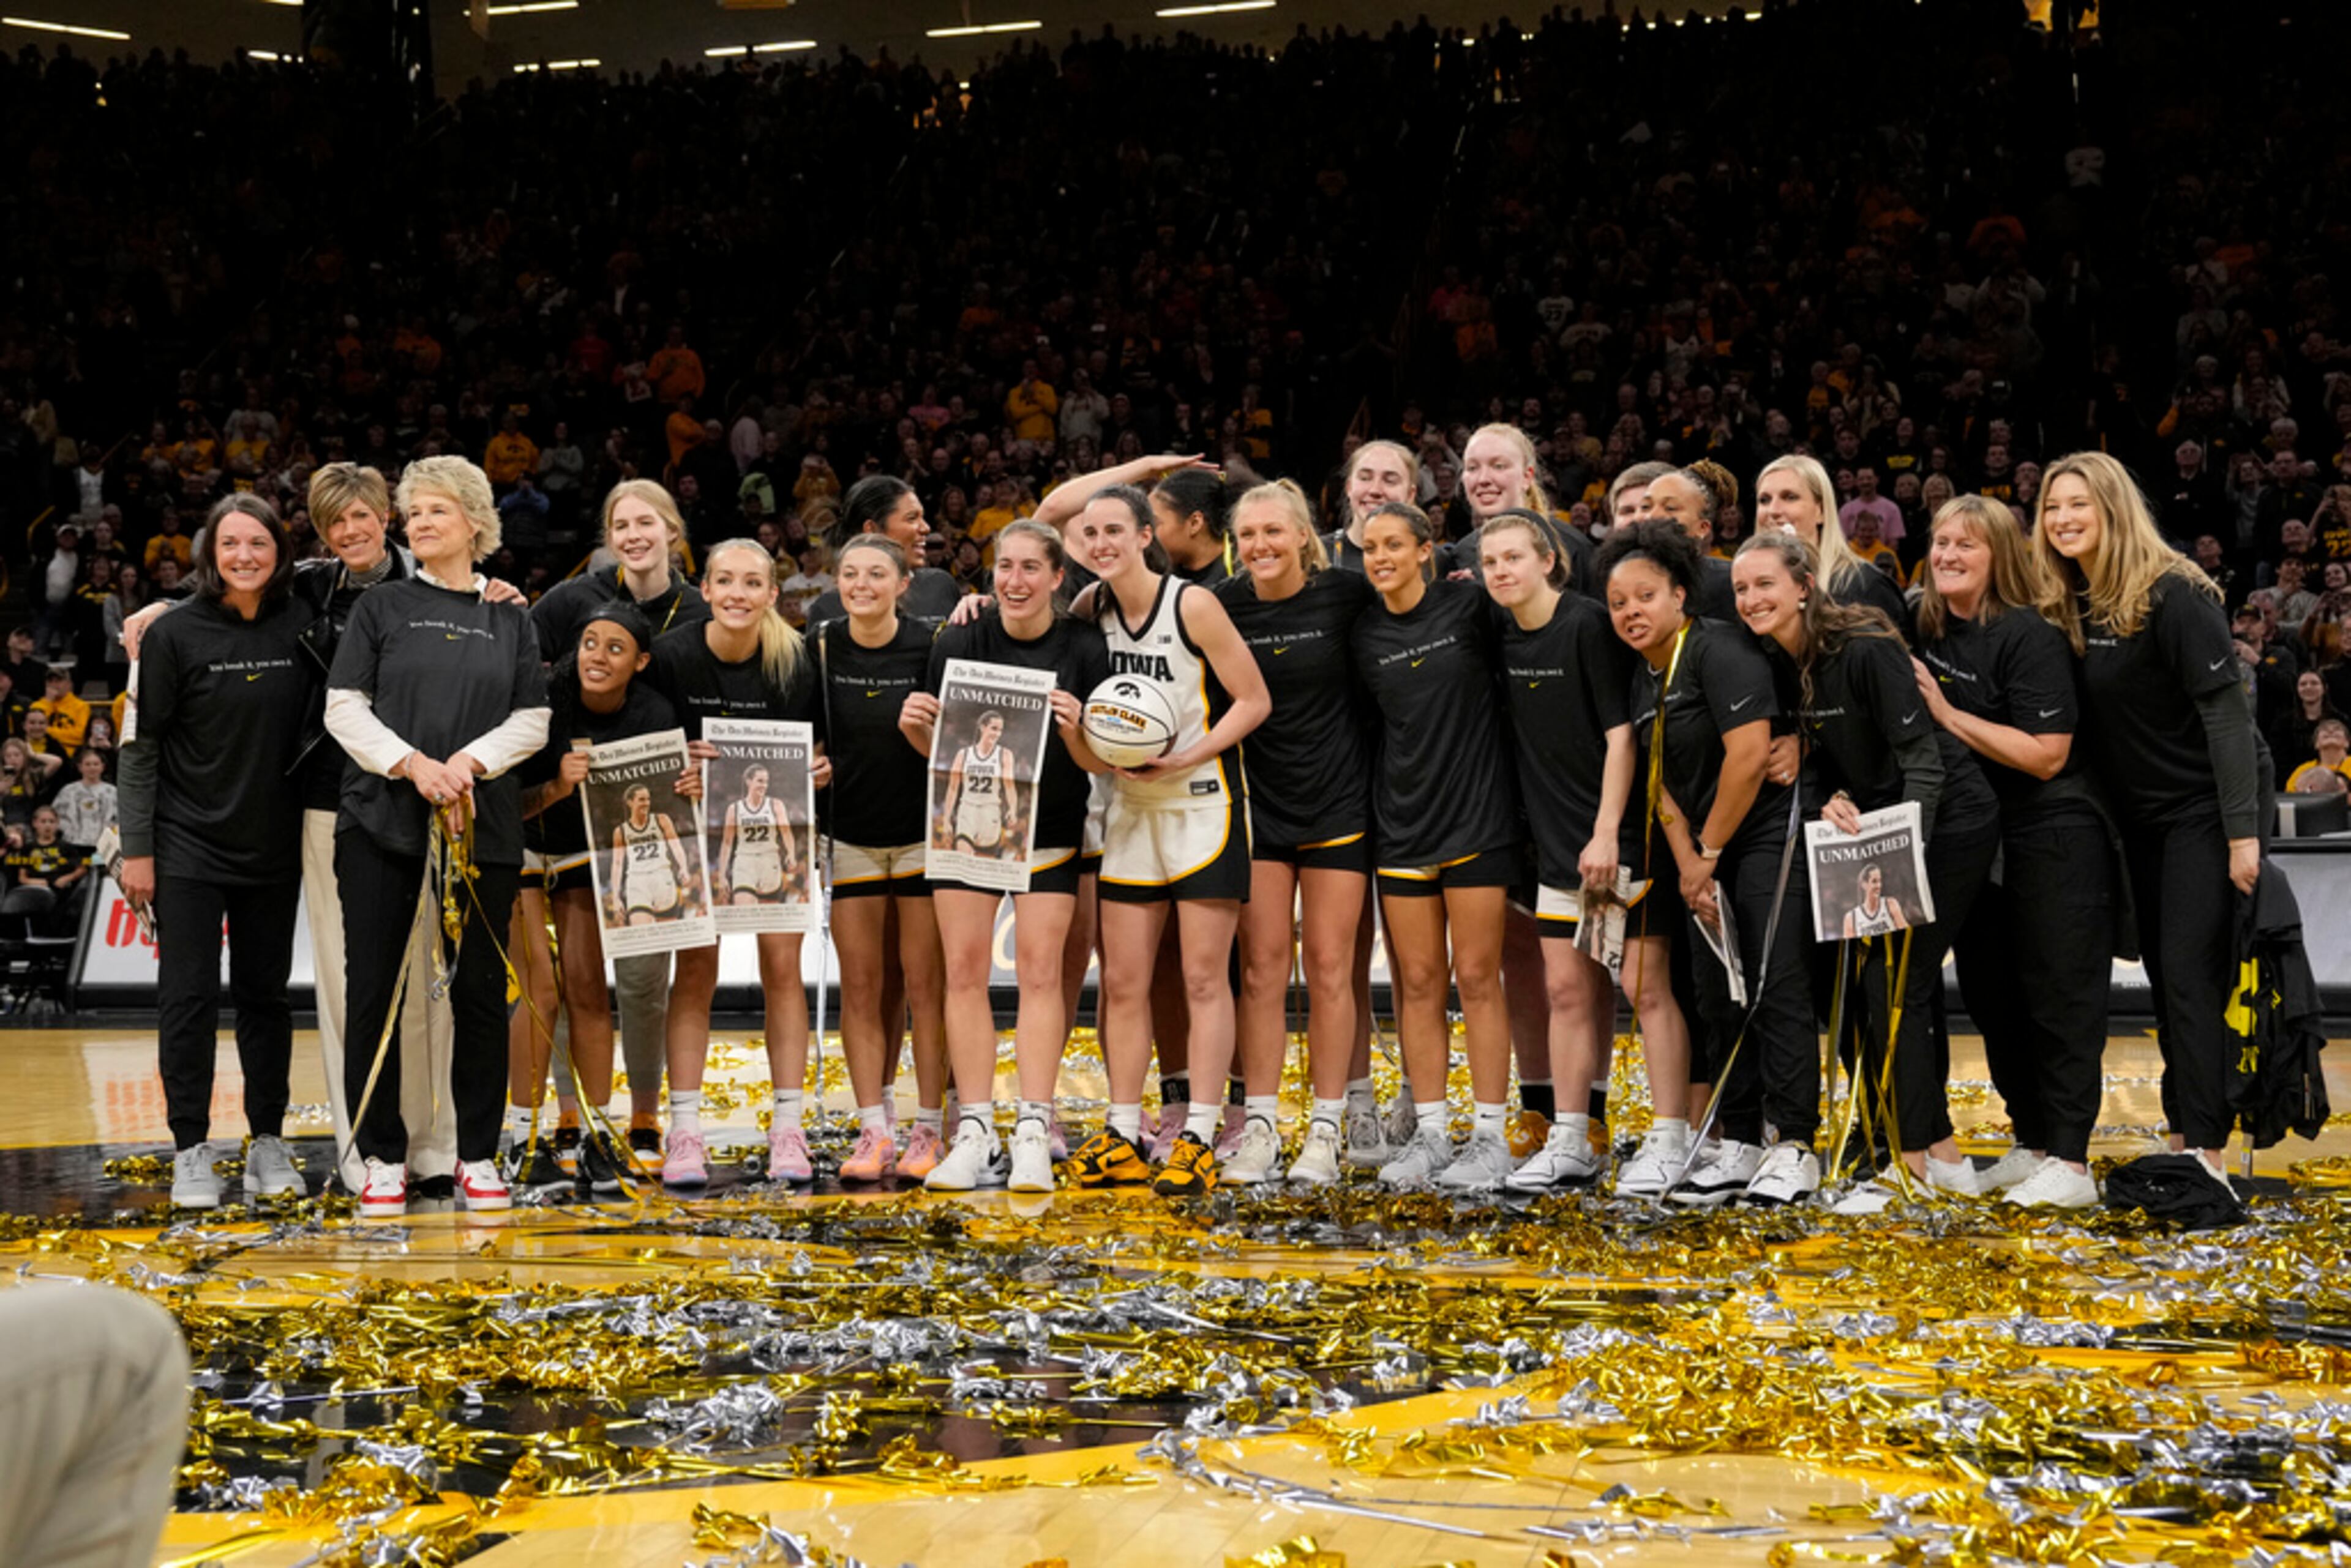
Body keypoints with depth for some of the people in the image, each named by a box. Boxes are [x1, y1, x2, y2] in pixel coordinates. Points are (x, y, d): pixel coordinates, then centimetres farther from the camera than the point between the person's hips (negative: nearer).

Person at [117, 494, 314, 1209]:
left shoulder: (301, 628, -1)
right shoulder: (177, 636, -7)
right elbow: (143, 745, -4)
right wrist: (137, 847, -6)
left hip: (273, 848, 2)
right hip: (189, 847, -2)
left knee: (265, 995, 9)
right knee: (188, 996, -2)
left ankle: (269, 1144, 17)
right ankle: (191, 1152, 5)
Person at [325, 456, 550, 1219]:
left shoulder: (510, 619, 12)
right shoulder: (383, 607, 8)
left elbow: (533, 720, 6)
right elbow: (344, 707, 1)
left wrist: (470, 762, -10)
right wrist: (410, 763, -13)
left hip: (483, 825, 1)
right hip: (383, 820, -1)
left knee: (480, 990, 3)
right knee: (373, 988, -2)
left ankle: (478, 1157, 12)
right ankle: (382, 1157, 7)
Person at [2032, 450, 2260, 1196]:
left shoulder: (2174, 596, -17)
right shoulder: (2069, 606, 5)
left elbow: (2227, 711, -19)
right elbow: (2075, 722, 12)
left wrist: (2243, 829, -23)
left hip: (2203, 811, -8)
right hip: (2142, 817, 8)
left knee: (2192, 978, -12)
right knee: (2165, 977, 11)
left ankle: (2206, 1155, -12)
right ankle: (2184, 1139, 18)